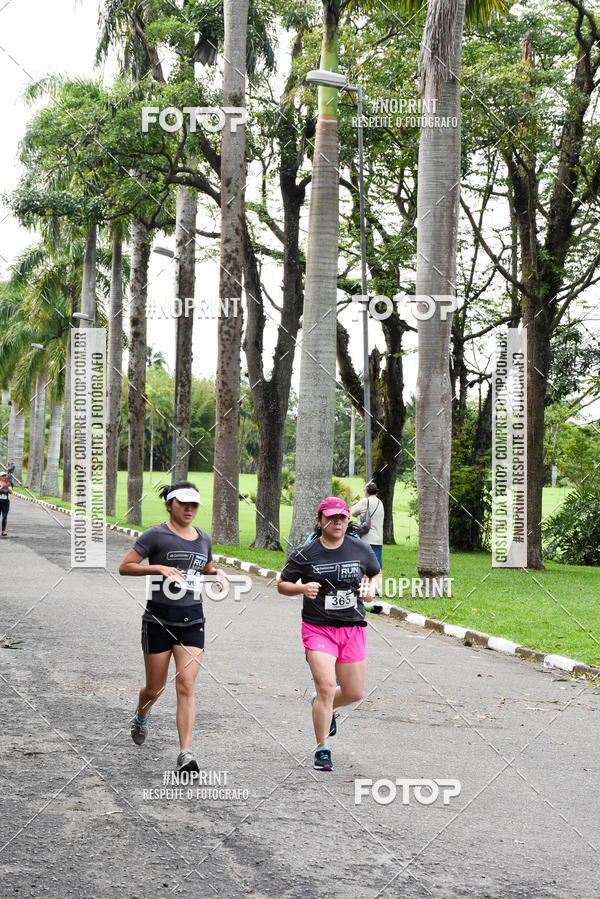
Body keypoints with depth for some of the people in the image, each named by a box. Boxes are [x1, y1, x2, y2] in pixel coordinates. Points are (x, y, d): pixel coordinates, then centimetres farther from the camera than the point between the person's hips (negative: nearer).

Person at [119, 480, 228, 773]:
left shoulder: (203, 539, 10)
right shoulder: (156, 535, -7)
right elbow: (125, 567, -8)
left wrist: (218, 572, 6)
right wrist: (158, 567, -21)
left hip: (192, 620, 3)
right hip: (159, 620, -3)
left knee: (186, 686, -9)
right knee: (155, 688, 8)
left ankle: (185, 754, -12)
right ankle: (140, 717, 43)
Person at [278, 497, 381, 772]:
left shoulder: (361, 550, 2)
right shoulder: (304, 554, -5)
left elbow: (376, 574, 19)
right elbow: (282, 584, 4)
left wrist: (371, 587, -3)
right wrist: (302, 588, -16)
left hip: (353, 628, 3)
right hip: (318, 628, -3)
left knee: (354, 693, 7)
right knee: (326, 687, -16)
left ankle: (324, 707, 43)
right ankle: (322, 750, -1)